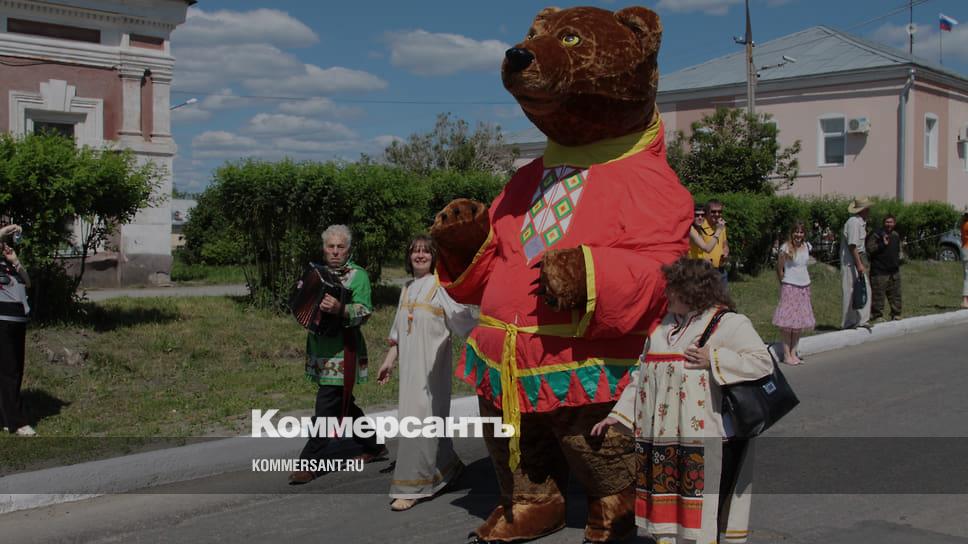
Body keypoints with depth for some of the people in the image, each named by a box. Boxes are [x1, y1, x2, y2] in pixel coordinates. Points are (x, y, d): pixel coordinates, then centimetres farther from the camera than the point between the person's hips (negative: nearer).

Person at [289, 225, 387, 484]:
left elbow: (364, 312, -17)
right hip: (320, 349, 7)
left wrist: (340, 309, -35)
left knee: (327, 407, -8)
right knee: (343, 404, 17)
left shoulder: (358, 275, -6)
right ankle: (374, 446, 32)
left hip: (342, 353, -7)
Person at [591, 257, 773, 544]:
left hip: (707, 439, -7)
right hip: (660, 437, 7)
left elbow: (763, 362, -12)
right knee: (662, 507, 13)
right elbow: (641, 375, 20)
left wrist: (713, 359, -18)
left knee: (706, 514, -4)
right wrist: (617, 415, 16)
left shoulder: (729, 324, -4)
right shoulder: (664, 325, 17)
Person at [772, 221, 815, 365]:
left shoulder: (807, 246, 5)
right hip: (790, 287, -6)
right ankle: (786, 355, -1)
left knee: (801, 321, 8)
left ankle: (793, 353, 16)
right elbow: (779, 268, -6)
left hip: (804, 287, 6)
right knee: (788, 322, -5)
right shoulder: (786, 248, -12)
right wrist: (783, 283, 0)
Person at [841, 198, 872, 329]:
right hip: (851, 262, -10)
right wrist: (859, 265, -24)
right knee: (852, 292, -4)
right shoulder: (854, 222, -18)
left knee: (864, 288, 9)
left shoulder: (861, 221, 14)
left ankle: (860, 320, 14)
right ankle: (849, 322, 3)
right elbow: (852, 245, -23)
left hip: (857, 260, 10)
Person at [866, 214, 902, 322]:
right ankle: (876, 316, 0)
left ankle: (896, 315, 22)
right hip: (879, 271, -7)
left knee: (896, 296, 12)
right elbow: (869, 249, -18)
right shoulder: (876, 234, -8)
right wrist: (883, 244, -23)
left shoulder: (896, 235, 17)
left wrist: (899, 259, 17)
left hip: (894, 271, 7)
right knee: (878, 296, -6)